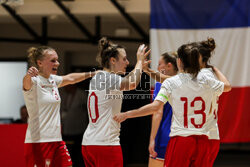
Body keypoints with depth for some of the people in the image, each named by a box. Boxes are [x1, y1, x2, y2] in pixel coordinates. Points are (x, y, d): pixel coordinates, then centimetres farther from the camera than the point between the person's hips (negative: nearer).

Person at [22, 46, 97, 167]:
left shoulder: (53, 80, 13)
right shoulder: (34, 81, -11)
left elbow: (70, 78, 32)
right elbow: (27, 83, -34)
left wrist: (92, 74, 38)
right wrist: (28, 75, -57)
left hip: (57, 140, 8)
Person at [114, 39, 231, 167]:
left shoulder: (171, 83, -4)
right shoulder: (206, 81, 5)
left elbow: (155, 107, -14)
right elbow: (227, 86, 25)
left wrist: (126, 115, -7)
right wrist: (214, 68, 40)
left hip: (180, 139, -3)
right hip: (202, 140, 3)